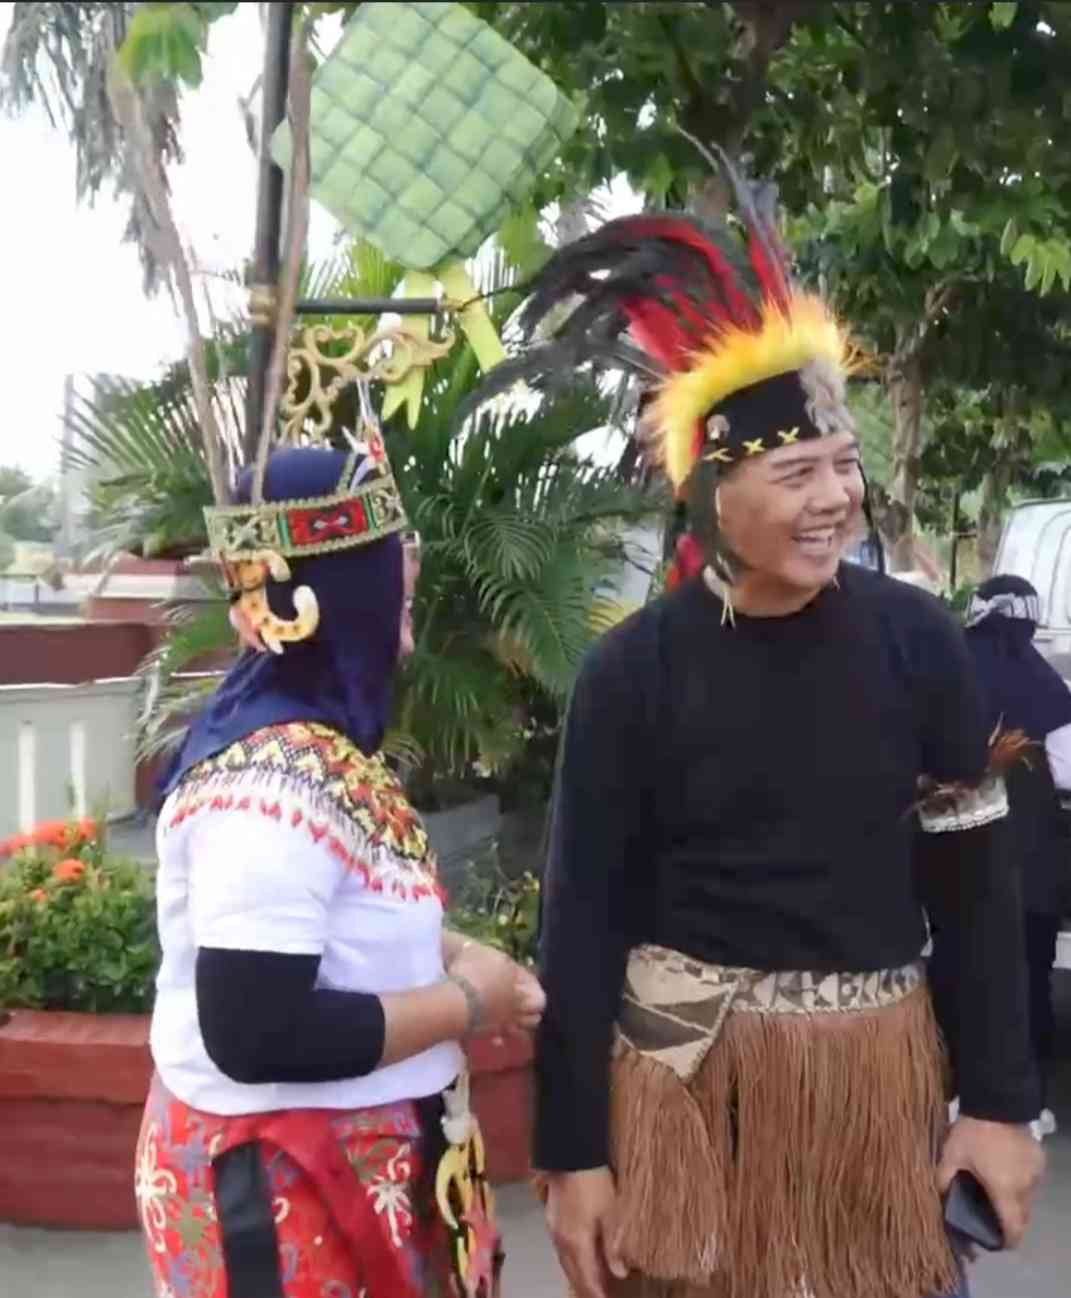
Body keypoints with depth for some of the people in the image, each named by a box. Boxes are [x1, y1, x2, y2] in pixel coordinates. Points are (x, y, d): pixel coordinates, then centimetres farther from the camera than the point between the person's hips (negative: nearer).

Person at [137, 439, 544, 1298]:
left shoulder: (317, 741, 2)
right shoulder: (274, 785, -27)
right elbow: (256, 1037, -29)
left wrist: (450, 953, -1)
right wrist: (465, 1003, -19)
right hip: (280, 1187, -9)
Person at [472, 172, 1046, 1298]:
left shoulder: (915, 639, -5)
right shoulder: (633, 669, -10)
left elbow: (974, 877, 1)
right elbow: (582, 911, -6)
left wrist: (1001, 1098, 1)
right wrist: (571, 1150, -6)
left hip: (879, 1070, 2)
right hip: (685, 1076, -2)